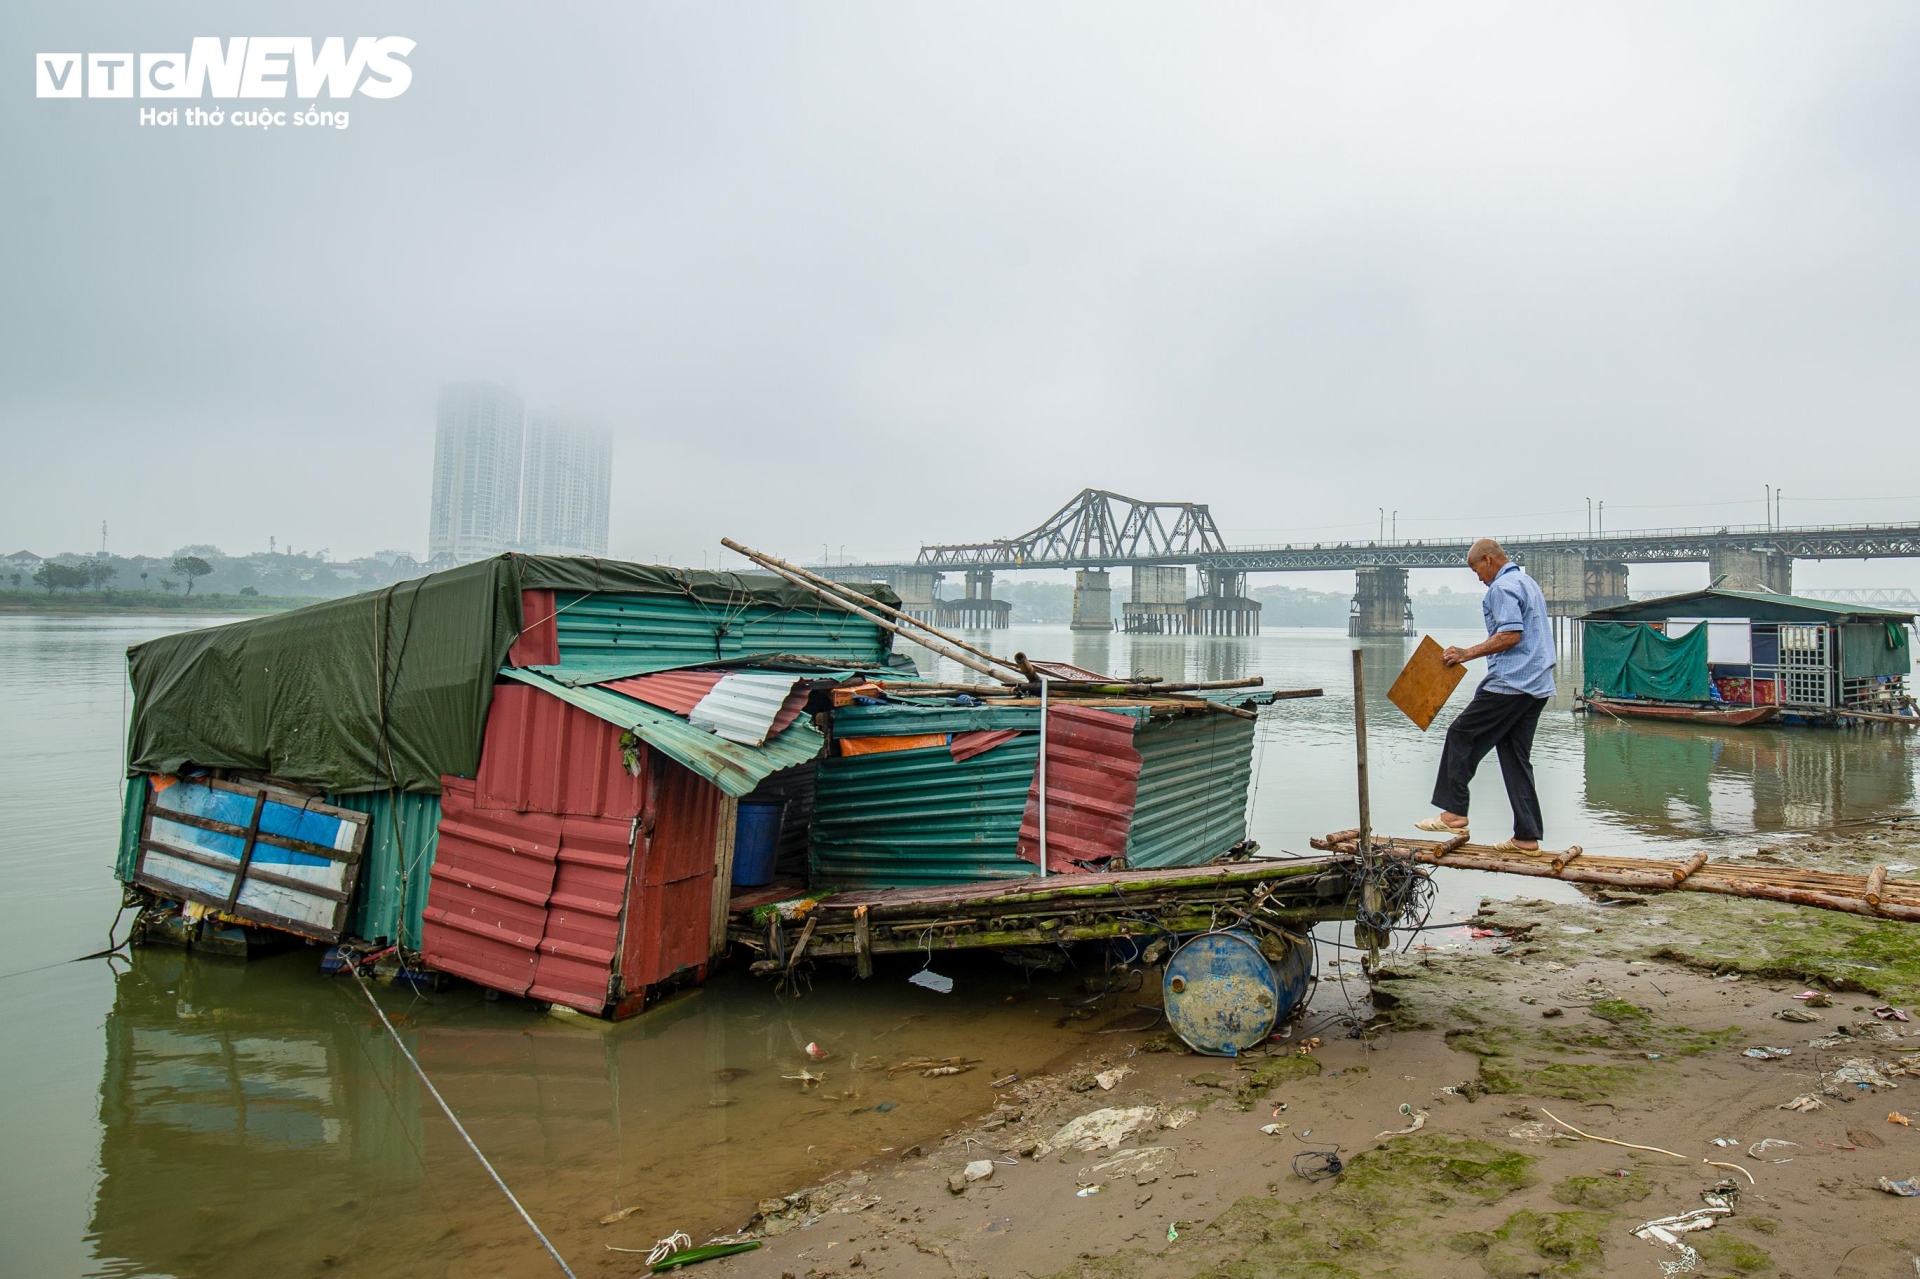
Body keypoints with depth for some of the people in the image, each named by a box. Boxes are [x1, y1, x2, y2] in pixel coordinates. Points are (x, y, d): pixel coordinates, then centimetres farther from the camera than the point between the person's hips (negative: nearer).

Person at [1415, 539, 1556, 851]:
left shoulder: (1503, 587, -10)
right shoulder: (1528, 583, 22)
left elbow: (1511, 635, -21)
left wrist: (1467, 654, -16)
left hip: (1510, 683, -10)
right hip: (1538, 685, 10)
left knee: (1461, 734, -1)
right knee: (1516, 757, 9)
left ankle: (1453, 812, -3)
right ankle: (1527, 835, 8)